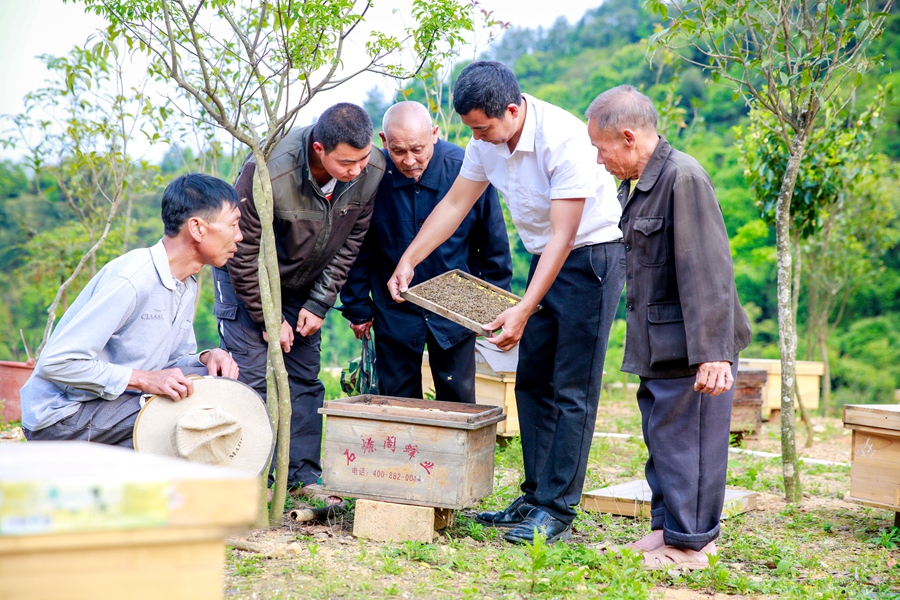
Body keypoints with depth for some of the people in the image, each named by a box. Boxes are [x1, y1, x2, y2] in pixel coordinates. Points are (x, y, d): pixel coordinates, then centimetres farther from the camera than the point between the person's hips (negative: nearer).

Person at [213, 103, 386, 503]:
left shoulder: (372, 171, -22)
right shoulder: (268, 174, -36)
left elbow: (349, 243, -7)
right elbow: (244, 254, -24)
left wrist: (319, 304, -9)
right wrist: (269, 320, -17)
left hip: (304, 284, 5)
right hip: (246, 277, -4)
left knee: (305, 376, 4)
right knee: (253, 373, -9)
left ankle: (304, 476, 12)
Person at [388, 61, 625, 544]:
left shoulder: (563, 139, -27)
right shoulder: (487, 140, -3)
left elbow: (563, 235, -28)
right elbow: (454, 204, 9)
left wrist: (524, 310, -32)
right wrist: (408, 261, 3)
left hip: (592, 255, -8)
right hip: (545, 256, 8)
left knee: (572, 389, -7)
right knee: (532, 382, 7)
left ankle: (557, 510, -2)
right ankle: (536, 497, 15)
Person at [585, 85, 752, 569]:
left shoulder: (684, 177, -17)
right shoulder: (636, 183, 12)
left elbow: (708, 274, -21)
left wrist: (712, 353, -23)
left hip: (688, 348, -9)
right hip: (657, 346, 10)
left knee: (683, 441, -2)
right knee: (661, 440, 16)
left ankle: (688, 544, 10)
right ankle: (667, 528, 28)